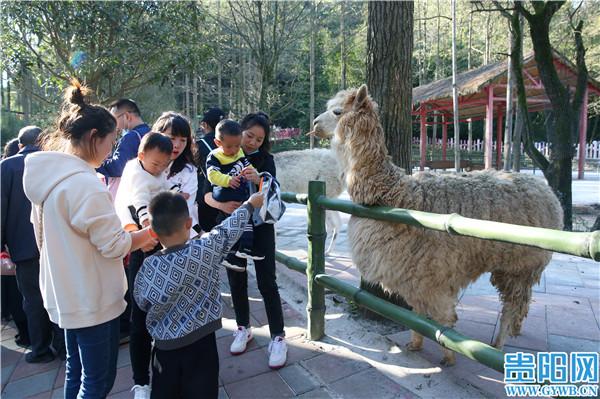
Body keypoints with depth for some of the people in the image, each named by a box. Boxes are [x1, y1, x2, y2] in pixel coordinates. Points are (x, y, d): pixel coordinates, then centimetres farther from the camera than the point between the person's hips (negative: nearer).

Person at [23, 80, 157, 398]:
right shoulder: (85, 183, -25)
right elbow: (114, 244, -22)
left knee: (76, 372, 24)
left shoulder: (47, 175, 4)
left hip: (66, 294, 9)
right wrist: (147, 234, -4)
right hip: (92, 298, -9)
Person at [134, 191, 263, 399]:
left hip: (166, 347, 1)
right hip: (202, 345, 0)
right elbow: (228, 229, -1)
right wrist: (250, 204, 16)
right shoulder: (207, 249, -17)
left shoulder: (149, 266, -16)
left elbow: (143, 302, -1)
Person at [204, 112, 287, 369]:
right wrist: (222, 204, -31)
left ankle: (278, 337, 10)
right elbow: (207, 195, -9)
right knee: (236, 280, 11)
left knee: (267, 282, -2)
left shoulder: (265, 160, -4)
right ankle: (243, 328, 32)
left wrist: (258, 180, -37)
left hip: (260, 227, -1)